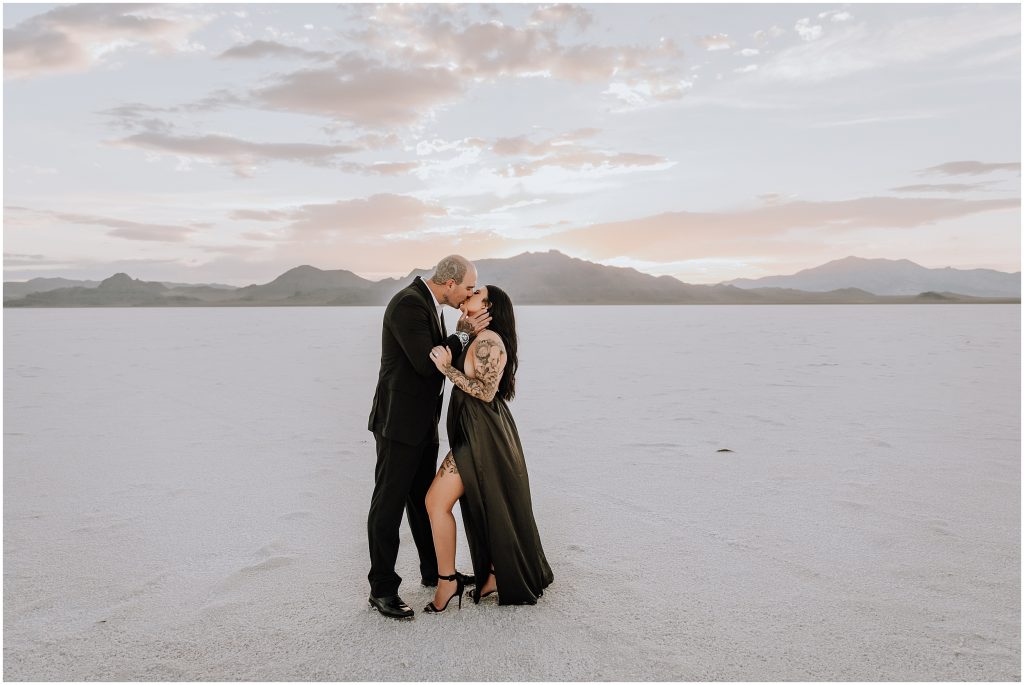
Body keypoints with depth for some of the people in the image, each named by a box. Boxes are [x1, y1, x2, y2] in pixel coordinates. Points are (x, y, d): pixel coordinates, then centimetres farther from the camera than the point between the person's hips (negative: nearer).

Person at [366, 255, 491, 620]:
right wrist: (463, 334, -14)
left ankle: (435, 570, 33)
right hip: (399, 421, -10)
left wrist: (463, 334, 0)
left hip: (423, 422, 10)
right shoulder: (408, 304, -20)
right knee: (389, 503, 0)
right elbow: (427, 364, -24)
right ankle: (382, 589, 10)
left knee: (423, 499, 19)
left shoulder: (429, 303, 11)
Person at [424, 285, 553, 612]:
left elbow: (486, 391, -23)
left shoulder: (488, 340, -17)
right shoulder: (479, 340, 14)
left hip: (482, 435, -10)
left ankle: (447, 580, 3)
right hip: (476, 433, 10)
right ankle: (497, 574, 26)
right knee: (486, 507, 16)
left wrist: (447, 368, -23)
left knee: (437, 501, -7)